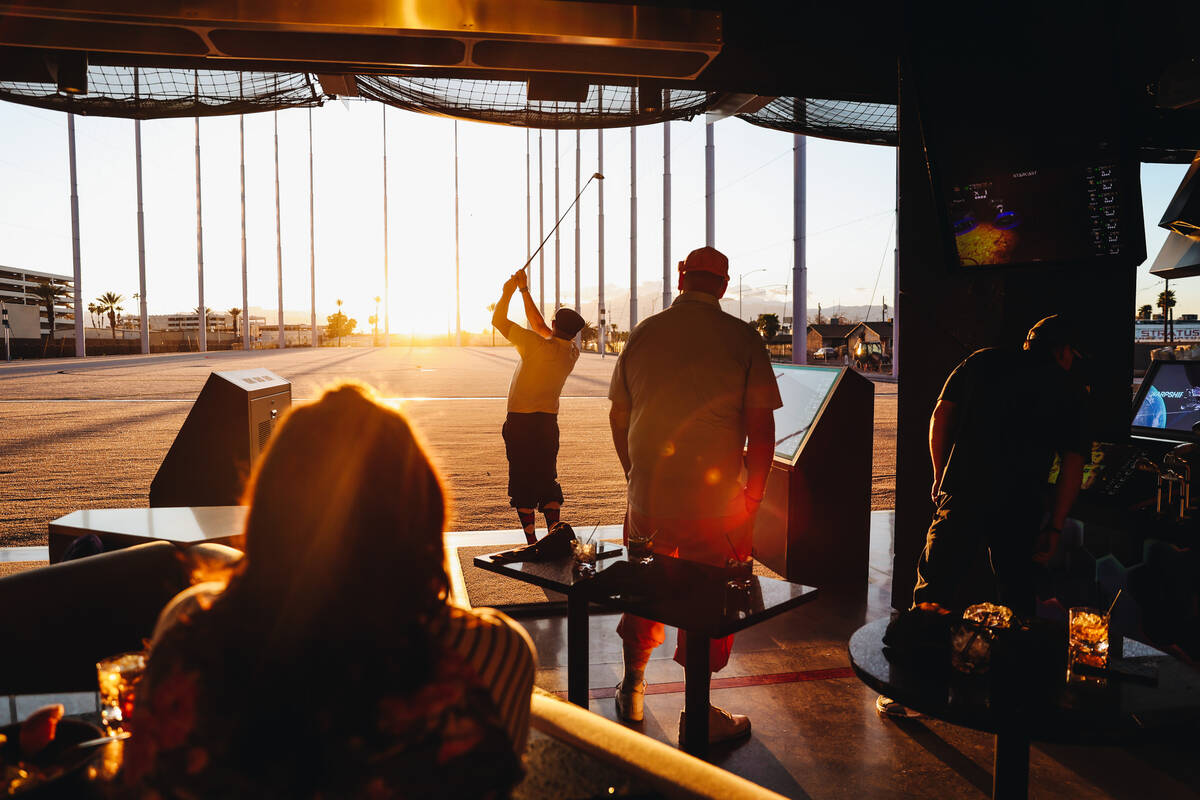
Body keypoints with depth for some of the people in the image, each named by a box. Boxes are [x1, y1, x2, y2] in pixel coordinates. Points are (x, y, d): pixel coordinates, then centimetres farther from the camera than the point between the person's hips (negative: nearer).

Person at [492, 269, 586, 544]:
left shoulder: (537, 345, -17)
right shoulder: (572, 354, 1)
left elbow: (498, 320, -10)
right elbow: (539, 325, 15)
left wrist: (508, 291, 6)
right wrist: (524, 290, 18)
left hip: (520, 423, -5)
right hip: (549, 422, 5)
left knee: (522, 483, 3)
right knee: (548, 480, 15)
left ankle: (532, 542, 6)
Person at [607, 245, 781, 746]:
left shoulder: (644, 333, 2)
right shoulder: (743, 339, -7)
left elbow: (618, 416, 9)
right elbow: (761, 427, -9)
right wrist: (753, 497, 1)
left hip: (646, 496, 3)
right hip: (715, 501, -3)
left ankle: (632, 693, 37)